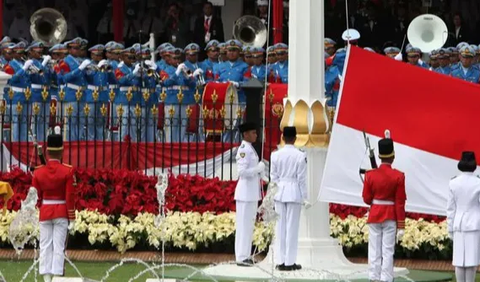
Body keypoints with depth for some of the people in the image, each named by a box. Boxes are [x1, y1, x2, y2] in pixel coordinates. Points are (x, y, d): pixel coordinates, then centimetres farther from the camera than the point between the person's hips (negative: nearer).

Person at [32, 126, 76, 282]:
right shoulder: (67, 171, -10)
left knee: (45, 247, 6)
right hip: (62, 212, -2)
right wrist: (72, 219, -4)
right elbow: (70, 197, -10)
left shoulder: (38, 172, -2)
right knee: (58, 247, -2)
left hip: (44, 212, 2)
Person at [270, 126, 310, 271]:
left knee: (280, 227, 8)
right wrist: (305, 198, 1)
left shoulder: (276, 155, -1)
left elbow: (273, 176, 4)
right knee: (292, 227, 1)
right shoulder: (300, 156, -9)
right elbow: (302, 178, -7)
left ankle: (280, 261, 9)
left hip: (280, 192, 3)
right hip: (294, 192, -3)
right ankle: (289, 262, 1)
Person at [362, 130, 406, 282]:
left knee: (374, 251, 6)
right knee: (388, 251, 1)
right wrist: (401, 226, -5)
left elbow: (366, 199, 1)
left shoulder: (370, 175, -5)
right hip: (391, 217, -2)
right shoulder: (398, 176, -10)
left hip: (374, 216, 2)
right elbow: (400, 203, -9)